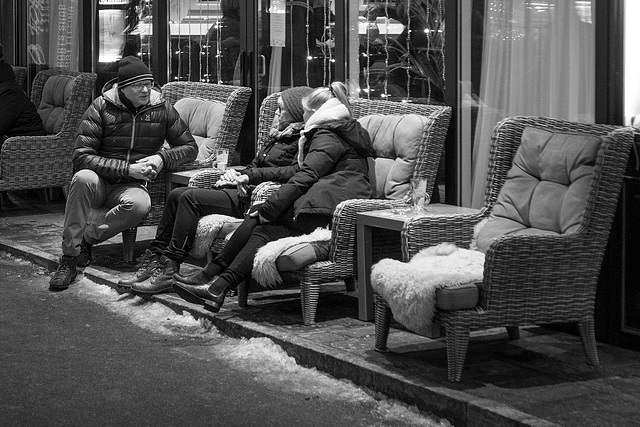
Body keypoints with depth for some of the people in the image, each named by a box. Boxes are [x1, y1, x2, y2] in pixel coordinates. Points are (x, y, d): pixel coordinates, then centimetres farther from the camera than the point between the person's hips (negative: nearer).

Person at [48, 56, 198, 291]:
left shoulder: (162, 108, 3)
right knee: (83, 178, -38)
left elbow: (190, 147, 11)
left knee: (140, 204, -36)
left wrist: (162, 157, -11)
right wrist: (128, 169, -21)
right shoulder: (101, 107, -5)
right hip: (100, 179, -1)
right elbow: (82, 157, -12)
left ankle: (86, 239, -17)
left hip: (132, 185, 1)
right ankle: (69, 257, -30)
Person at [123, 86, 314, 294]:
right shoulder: (279, 136, 26)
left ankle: (169, 271, -21)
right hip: (243, 190, 10)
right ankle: (153, 259, -3)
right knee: (177, 194, -1)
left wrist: (251, 176, -18)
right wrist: (236, 173, 6)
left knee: (191, 198, -21)